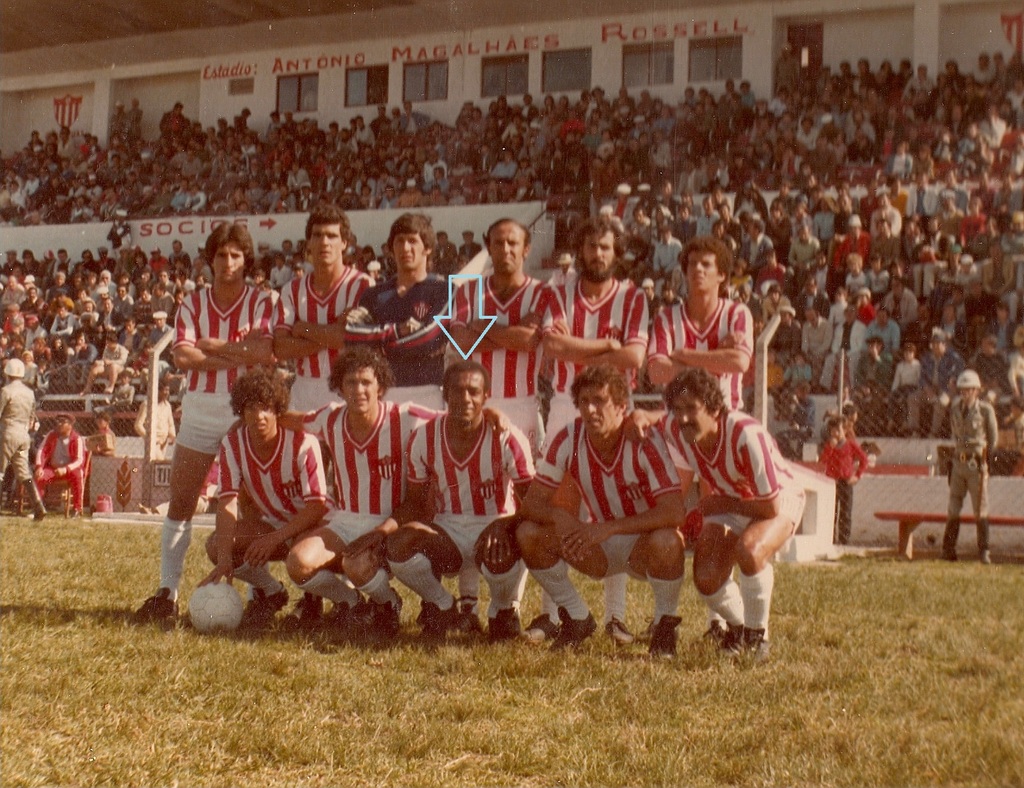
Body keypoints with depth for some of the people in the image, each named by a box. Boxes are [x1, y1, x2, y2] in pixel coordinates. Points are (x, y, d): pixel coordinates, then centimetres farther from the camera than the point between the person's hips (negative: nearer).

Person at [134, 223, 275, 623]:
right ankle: (167, 591, 6)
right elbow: (182, 356, -10)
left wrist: (214, 345, -12)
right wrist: (240, 355, -14)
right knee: (180, 501, 1)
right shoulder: (192, 304, 6)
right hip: (200, 407, 3)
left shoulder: (260, 302, 0)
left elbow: (266, 352, -17)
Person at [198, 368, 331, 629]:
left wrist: (274, 539, -37)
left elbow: (316, 506, -26)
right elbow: (228, 501, -20)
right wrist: (225, 557, -34)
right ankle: (270, 592, 9)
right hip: (272, 522, 5)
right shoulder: (232, 444, -13)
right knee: (216, 545, -19)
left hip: (313, 524, -5)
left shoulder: (302, 443, -26)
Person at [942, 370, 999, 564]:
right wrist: (957, 451, 10)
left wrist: (985, 457, 0)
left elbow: (993, 437, 1)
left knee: (981, 508, -3)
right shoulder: (955, 409, 7)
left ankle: (984, 551, 2)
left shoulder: (986, 409, -6)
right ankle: (948, 549, 13)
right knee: (953, 507, 8)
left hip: (977, 462, -5)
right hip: (958, 461, 5)